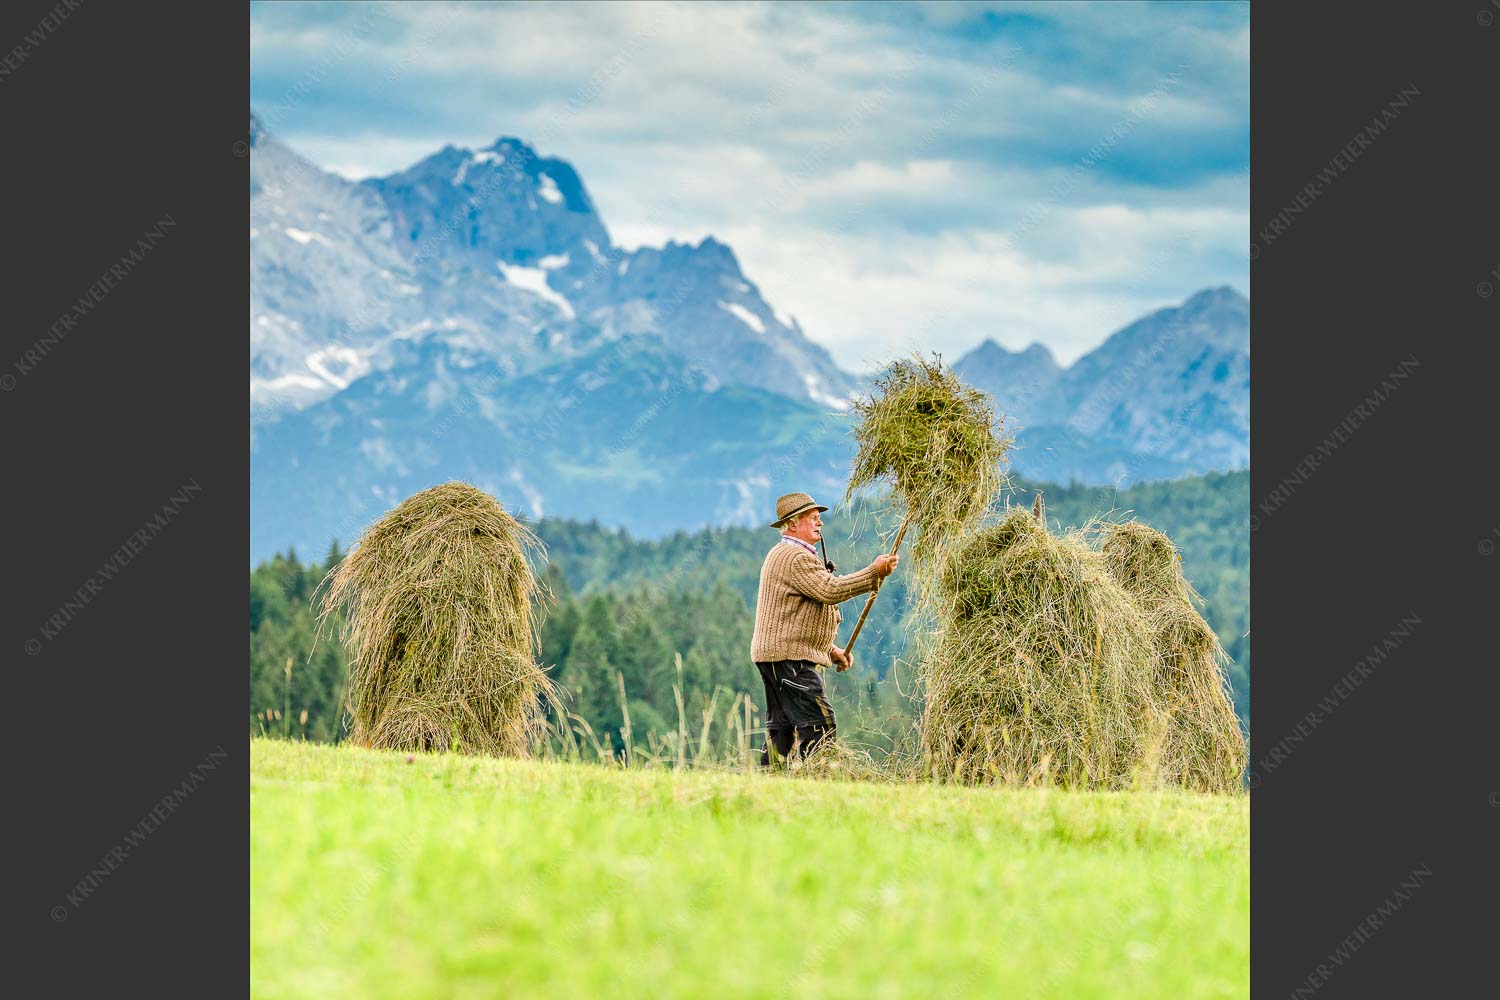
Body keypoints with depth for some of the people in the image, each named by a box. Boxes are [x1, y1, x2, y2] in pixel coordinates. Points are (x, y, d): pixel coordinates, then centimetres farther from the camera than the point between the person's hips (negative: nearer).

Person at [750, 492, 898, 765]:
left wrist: (830, 649, 22)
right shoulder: (795, 558, -12)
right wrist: (874, 572, -18)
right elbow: (830, 591, -24)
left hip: (772, 655, 11)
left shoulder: (782, 555, 24)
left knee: (782, 727, 9)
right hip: (790, 657, -11)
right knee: (818, 725, -15)